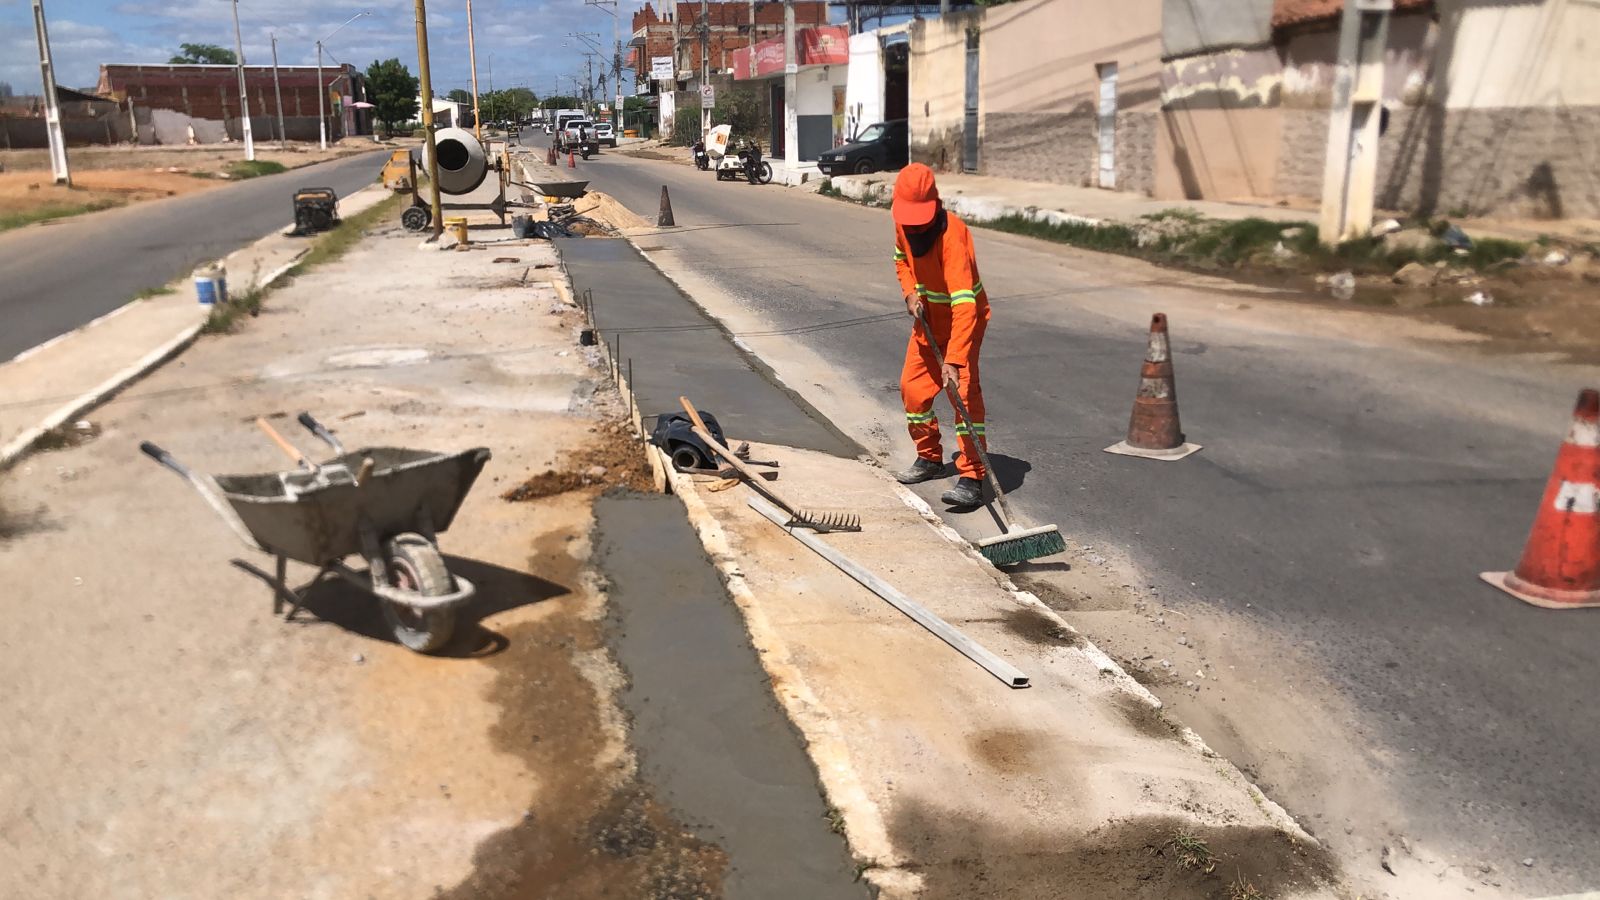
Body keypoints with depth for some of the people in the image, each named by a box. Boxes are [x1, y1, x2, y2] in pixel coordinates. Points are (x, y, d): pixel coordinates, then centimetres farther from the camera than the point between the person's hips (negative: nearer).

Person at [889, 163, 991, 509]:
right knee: (913, 386, 8)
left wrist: (954, 359, -49)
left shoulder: (953, 235, -34)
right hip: (928, 318, 7)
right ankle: (929, 458, 28)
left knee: (963, 390, -19)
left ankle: (971, 478, -16)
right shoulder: (903, 224, -11)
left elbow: (964, 304, -42)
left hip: (963, 318, -7)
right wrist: (910, 293, -7)